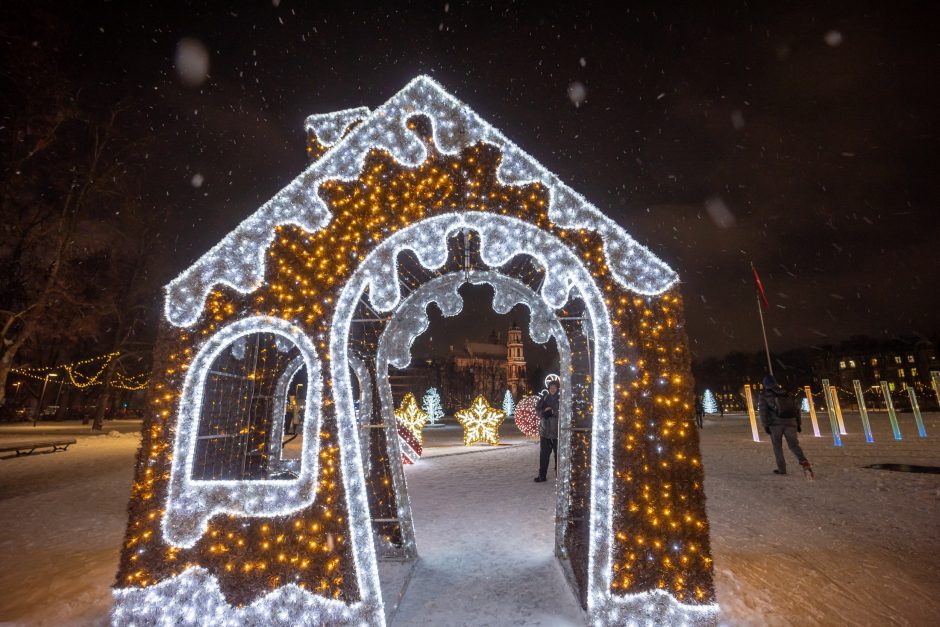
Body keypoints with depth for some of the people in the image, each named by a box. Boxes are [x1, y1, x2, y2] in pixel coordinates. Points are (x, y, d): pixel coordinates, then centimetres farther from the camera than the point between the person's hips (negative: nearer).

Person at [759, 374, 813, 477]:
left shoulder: (764, 395, 6)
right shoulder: (786, 393, 20)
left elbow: (763, 411, -3)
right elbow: (796, 408, 18)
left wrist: (765, 425, -3)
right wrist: (799, 423, 19)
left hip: (775, 423, -4)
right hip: (790, 422, 4)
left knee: (777, 446, 8)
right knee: (794, 445, 7)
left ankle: (782, 468, 8)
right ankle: (804, 462, -17)